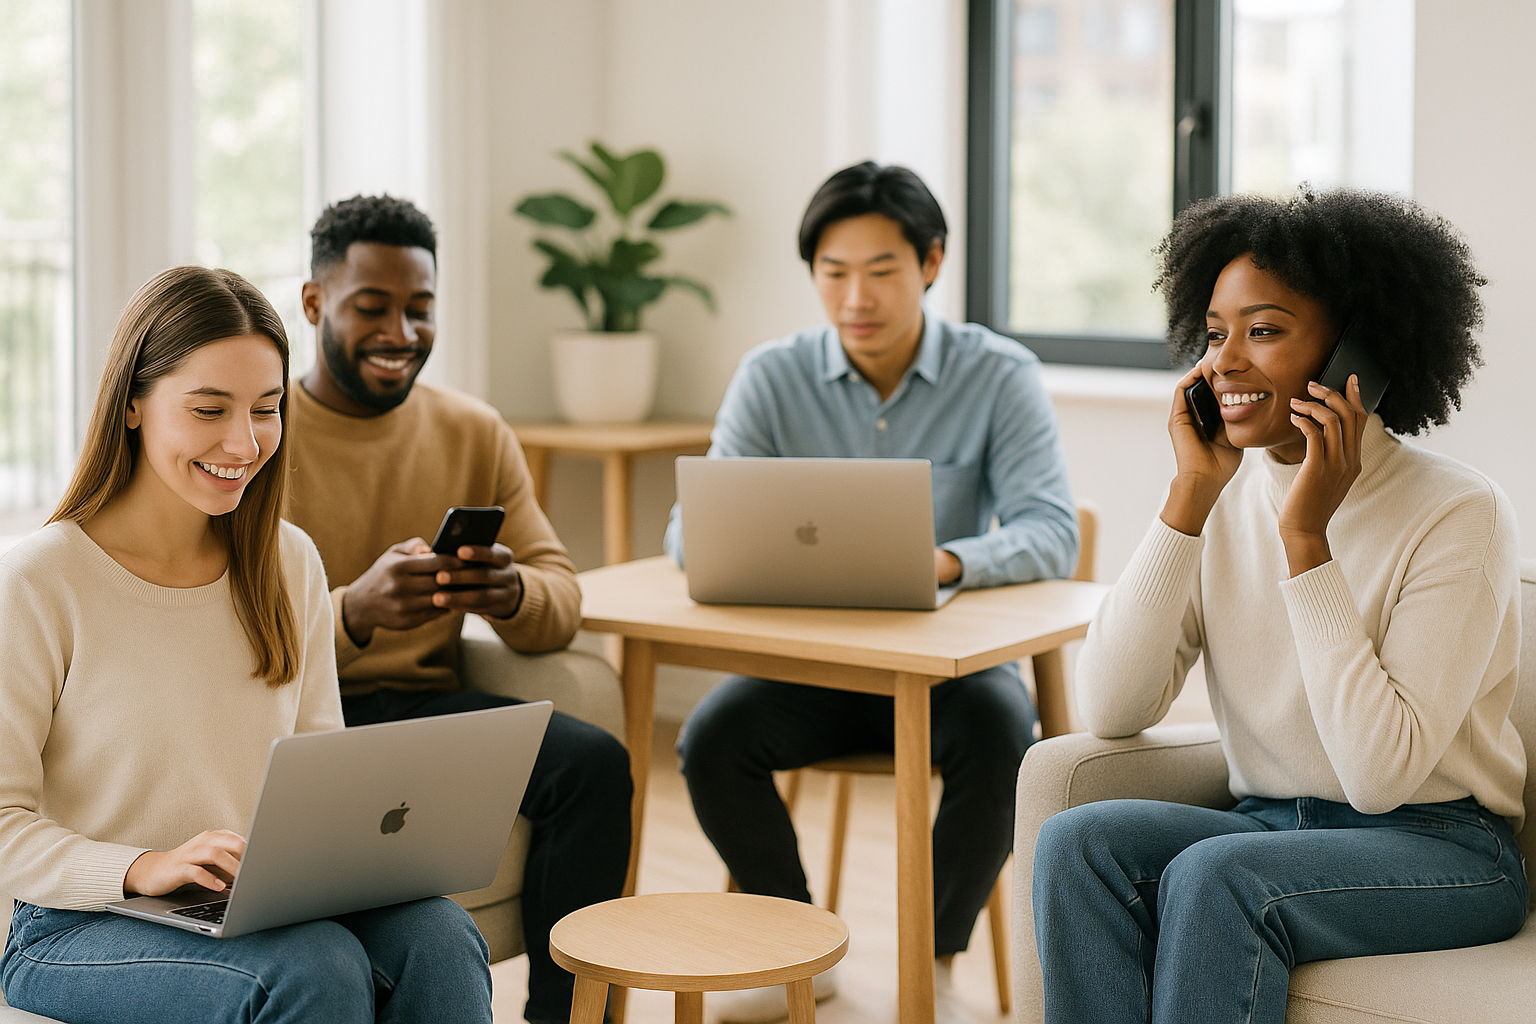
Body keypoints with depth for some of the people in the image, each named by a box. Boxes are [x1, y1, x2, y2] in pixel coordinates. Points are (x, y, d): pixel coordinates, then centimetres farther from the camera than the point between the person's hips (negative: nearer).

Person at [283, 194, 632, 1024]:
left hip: (422, 700, 4)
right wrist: (357, 609, -34)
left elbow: (561, 600, 2)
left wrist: (510, 594, -24)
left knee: (594, 762, -21)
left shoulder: (476, 434, 8)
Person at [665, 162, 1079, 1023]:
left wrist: (945, 561, -39)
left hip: (950, 657, -2)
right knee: (712, 738, -24)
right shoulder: (773, 378, -3)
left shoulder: (1002, 376, -8)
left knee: (1001, 736, -32)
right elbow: (691, 531, -8)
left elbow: (1051, 534, -18)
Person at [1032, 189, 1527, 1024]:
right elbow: (1111, 710, -9)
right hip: (1265, 826, 5)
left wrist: (1306, 536, -23)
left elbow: (1383, 774, -22)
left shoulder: (1459, 513, -13)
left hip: (1438, 853, -5)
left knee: (1214, 877, -32)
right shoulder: (1225, 496, 3)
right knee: (1077, 842, -23)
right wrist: (1191, 494, -12)